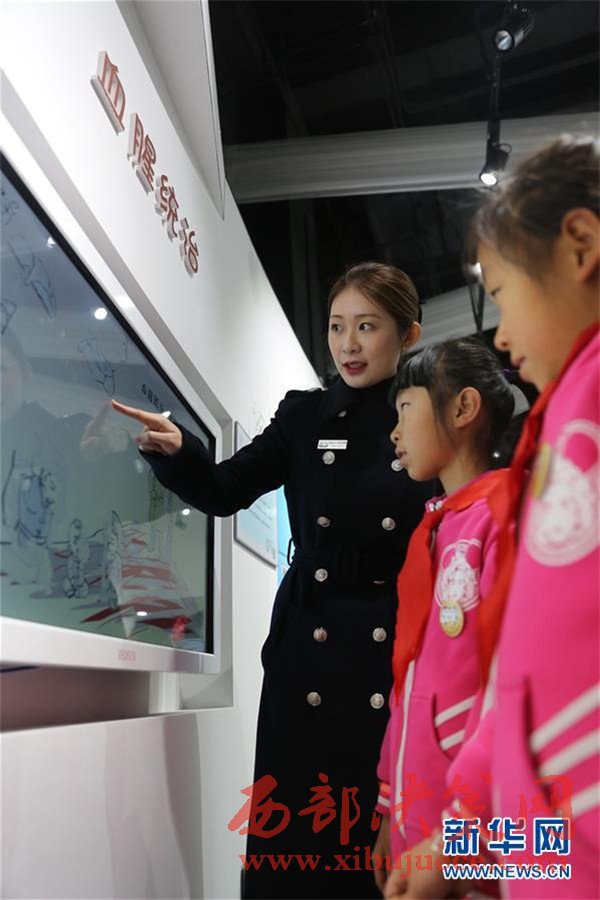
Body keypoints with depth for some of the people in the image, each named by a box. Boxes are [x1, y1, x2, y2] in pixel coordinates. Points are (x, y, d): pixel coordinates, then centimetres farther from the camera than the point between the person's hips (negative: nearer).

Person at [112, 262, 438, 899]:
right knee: (294, 839, 5)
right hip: (307, 654, 2)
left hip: (402, 655, -1)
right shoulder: (304, 416, 8)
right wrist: (174, 450, -13)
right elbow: (224, 491, 3)